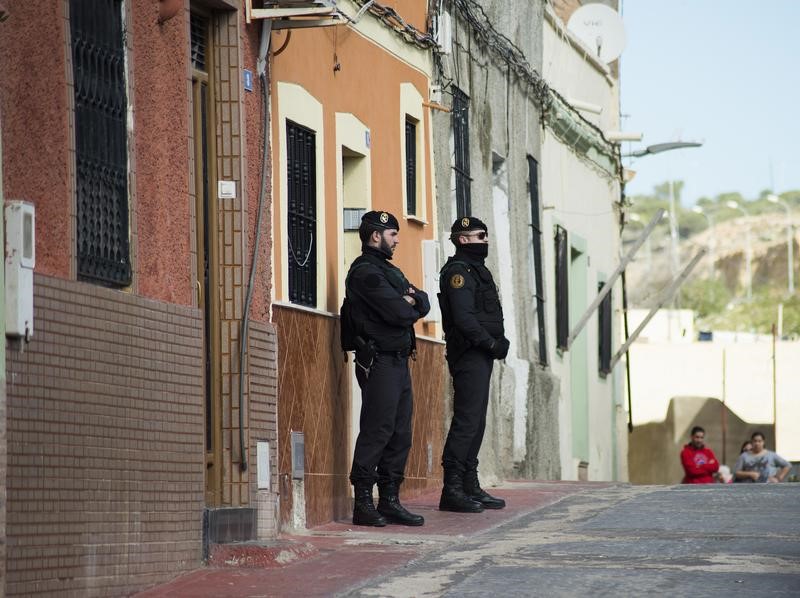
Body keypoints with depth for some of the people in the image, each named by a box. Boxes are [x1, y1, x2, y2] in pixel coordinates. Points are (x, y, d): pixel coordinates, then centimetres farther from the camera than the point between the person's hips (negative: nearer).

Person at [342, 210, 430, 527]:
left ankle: (390, 500, 12)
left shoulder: (390, 271, 23)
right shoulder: (365, 272, -10)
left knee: (400, 434, 8)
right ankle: (363, 503, -11)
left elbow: (423, 304, 15)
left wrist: (413, 299, -7)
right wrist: (409, 306, 3)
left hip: (399, 363, 10)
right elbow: (398, 313, -18)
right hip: (379, 361, -10)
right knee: (377, 430, -12)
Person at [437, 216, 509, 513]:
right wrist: (492, 344, -17)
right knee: (466, 421, -12)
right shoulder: (458, 271, -11)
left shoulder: (476, 270, 21)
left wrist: (499, 342, 6)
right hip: (469, 355, -10)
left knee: (475, 422, 12)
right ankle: (452, 490, -13)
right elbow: (463, 319, -20)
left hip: (480, 357, 10)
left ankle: (470, 487, 16)